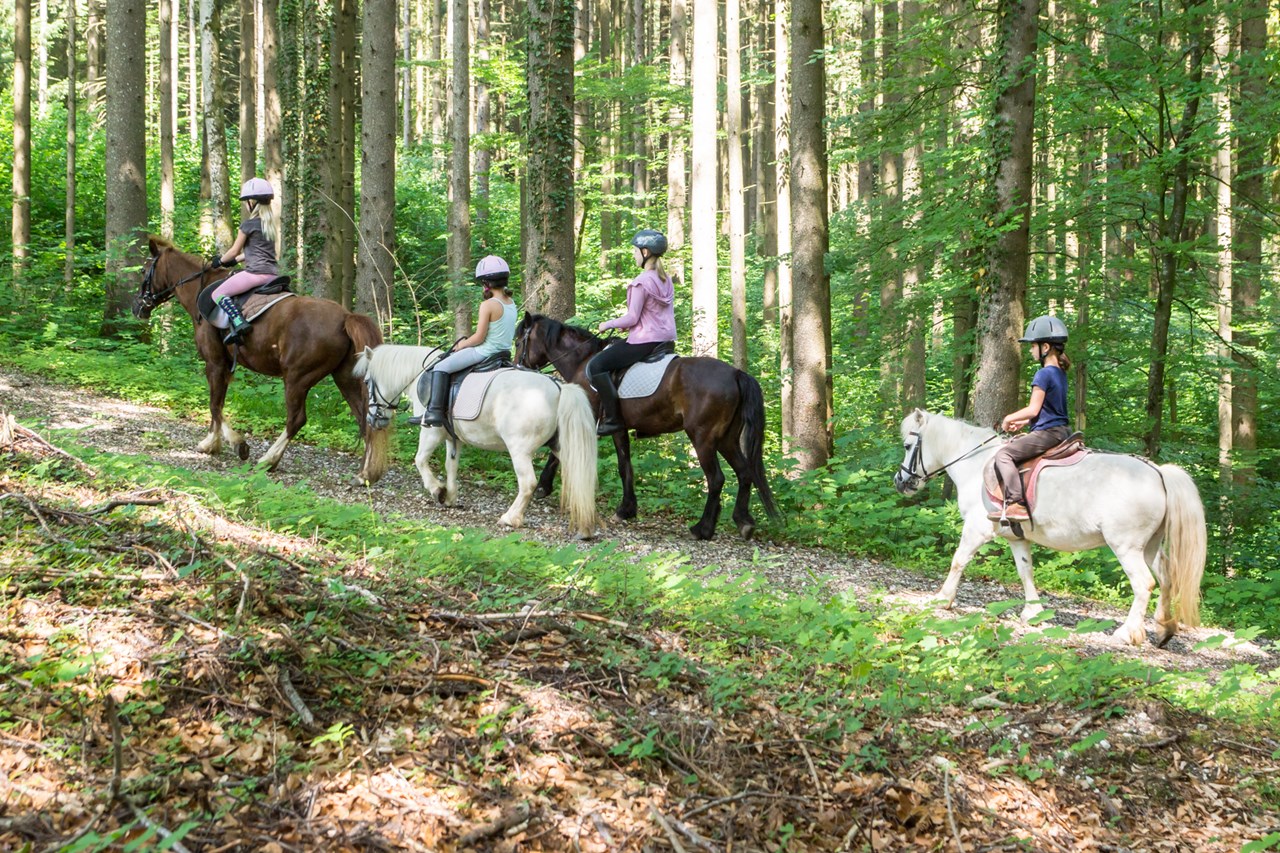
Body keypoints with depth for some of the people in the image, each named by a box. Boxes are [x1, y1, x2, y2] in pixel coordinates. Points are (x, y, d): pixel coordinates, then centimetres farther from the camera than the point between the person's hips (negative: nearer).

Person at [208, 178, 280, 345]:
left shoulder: (249, 224, -5)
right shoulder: (272, 224, 17)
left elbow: (234, 251, 1)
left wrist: (220, 261, 19)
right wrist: (234, 260, 33)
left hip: (256, 272, -9)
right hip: (273, 273, 9)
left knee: (218, 293, -4)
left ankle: (238, 323, -27)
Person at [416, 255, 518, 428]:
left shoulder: (488, 305, -19)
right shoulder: (511, 304, 6)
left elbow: (479, 338, -18)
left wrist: (461, 345, 0)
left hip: (485, 352, -9)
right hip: (504, 352, 9)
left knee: (440, 368, -2)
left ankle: (435, 411, -10)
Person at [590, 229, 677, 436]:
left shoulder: (642, 282, -16)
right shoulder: (666, 280, 11)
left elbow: (632, 318, -17)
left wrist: (608, 325, -2)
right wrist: (631, 325, 20)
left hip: (645, 341, -10)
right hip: (666, 339, 10)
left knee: (596, 366, -8)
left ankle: (613, 418, -15)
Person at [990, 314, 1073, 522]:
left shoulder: (1044, 374, -15)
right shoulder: (1060, 373, 14)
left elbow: (1033, 410, -18)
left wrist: (1009, 418, -3)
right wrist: (1022, 422, 18)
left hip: (1046, 433, -10)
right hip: (1061, 431, 10)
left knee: (1004, 454, -12)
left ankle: (1017, 503, -24)